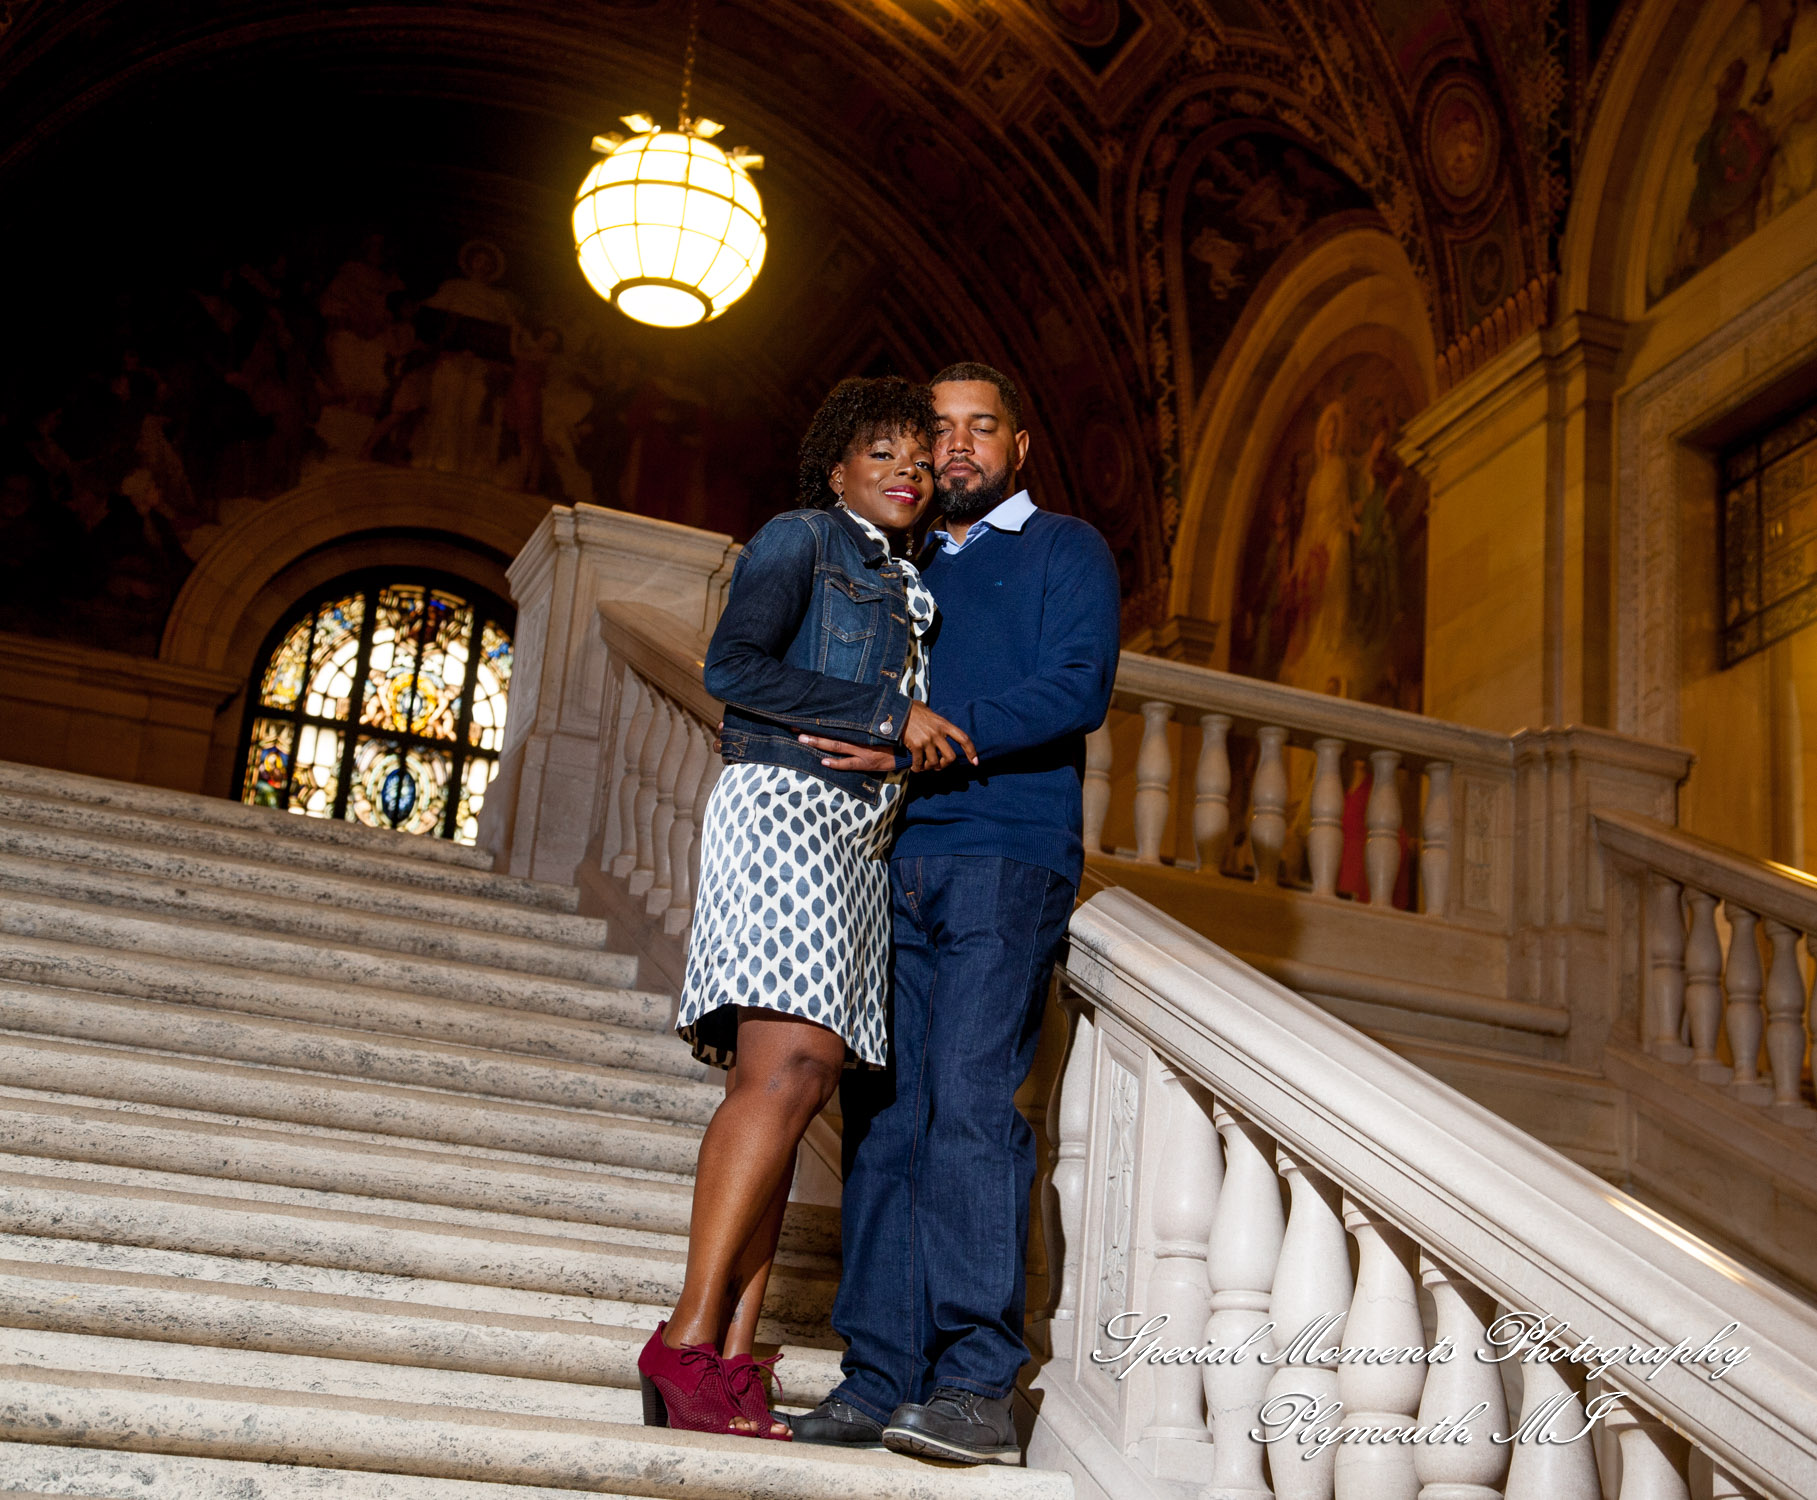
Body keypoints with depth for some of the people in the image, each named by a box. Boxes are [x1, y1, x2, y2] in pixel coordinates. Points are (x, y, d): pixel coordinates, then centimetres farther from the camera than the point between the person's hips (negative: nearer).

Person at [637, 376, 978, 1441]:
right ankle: (689, 1341, -20)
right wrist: (890, 716, -10)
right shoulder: (800, 539, 6)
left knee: (789, 1086, -2)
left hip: (861, 835, 7)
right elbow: (734, 668, -9)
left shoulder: (907, 587, 27)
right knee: (794, 1063, -21)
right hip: (787, 801, -7)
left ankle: (733, 1357, -5)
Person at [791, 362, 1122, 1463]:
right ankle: (883, 1381, 0)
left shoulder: (1065, 549, 11)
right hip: (894, 863, 5)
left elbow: (1080, 686, -5)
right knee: (885, 1114, -2)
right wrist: (854, 739, 3)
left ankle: (979, 1385, -16)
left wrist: (934, 736, -15)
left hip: (1007, 858, -5)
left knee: (970, 1097, -17)